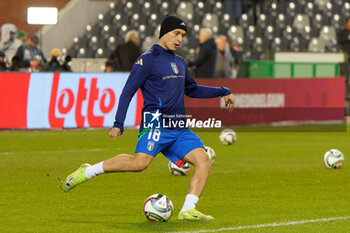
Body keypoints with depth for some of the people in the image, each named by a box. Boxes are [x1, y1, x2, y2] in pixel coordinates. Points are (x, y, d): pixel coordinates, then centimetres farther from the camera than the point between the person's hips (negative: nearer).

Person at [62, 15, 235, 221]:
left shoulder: (180, 63, 22)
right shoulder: (147, 60, -2)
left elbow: (192, 90, 38)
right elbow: (128, 92, -6)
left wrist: (223, 92, 35)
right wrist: (118, 124, -14)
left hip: (179, 128, 8)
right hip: (156, 124, -8)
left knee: (204, 161, -9)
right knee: (140, 162, -27)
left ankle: (188, 210, -10)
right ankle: (87, 172, -13)